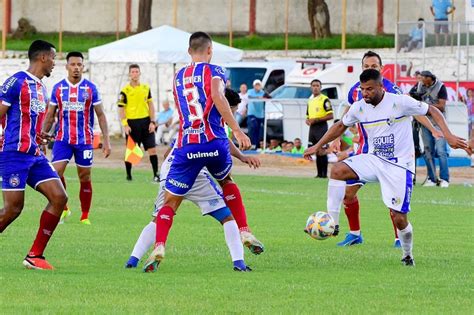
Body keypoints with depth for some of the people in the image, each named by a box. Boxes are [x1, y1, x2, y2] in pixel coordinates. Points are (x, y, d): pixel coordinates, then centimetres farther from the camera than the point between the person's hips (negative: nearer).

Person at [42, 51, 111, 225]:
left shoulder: (90, 88, 0)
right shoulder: (58, 88, 4)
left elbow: (101, 115, 4)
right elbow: (50, 116, 10)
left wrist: (106, 140, -2)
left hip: (85, 140, -1)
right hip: (62, 139, 1)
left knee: (85, 178, 3)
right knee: (56, 173, -14)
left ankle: (85, 217, 14)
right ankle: (63, 209, 4)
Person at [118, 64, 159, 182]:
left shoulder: (146, 88, 8)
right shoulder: (125, 91, -3)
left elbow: (150, 105, 11)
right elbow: (121, 109, -4)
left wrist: (152, 122, 3)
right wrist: (125, 125, -12)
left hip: (145, 122, 3)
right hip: (132, 123, -3)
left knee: (152, 149, -2)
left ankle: (156, 174, 1)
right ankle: (128, 175, 15)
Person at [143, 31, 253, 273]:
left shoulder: (178, 77, 20)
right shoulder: (213, 71, 3)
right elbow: (217, 96, -18)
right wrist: (237, 130, -19)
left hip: (186, 147, 2)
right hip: (214, 142, -2)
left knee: (170, 202, 4)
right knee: (226, 182, 29)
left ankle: (159, 246, -18)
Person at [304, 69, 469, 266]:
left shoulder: (400, 102, -15)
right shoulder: (359, 108, -1)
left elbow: (432, 111, -6)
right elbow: (341, 126, 17)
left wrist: (448, 136, -17)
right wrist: (317, 146, 16)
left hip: (399, 166, -4)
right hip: (373, 159, 4)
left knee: (399, 218, -7)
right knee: (338, 170, -23)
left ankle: (408, 255, 21)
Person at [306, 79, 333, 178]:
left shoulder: (324, 99, -6)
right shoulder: (310, 100, 17)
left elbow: (330, 116, -12)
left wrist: (316, 120, -17)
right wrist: (308, 121, 1)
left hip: (321, 127, -7)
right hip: (312, 128, 7)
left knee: (322, 151, -9)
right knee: (317, 152, 7)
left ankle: (324, 173, -7)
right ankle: (319, 173, 11)